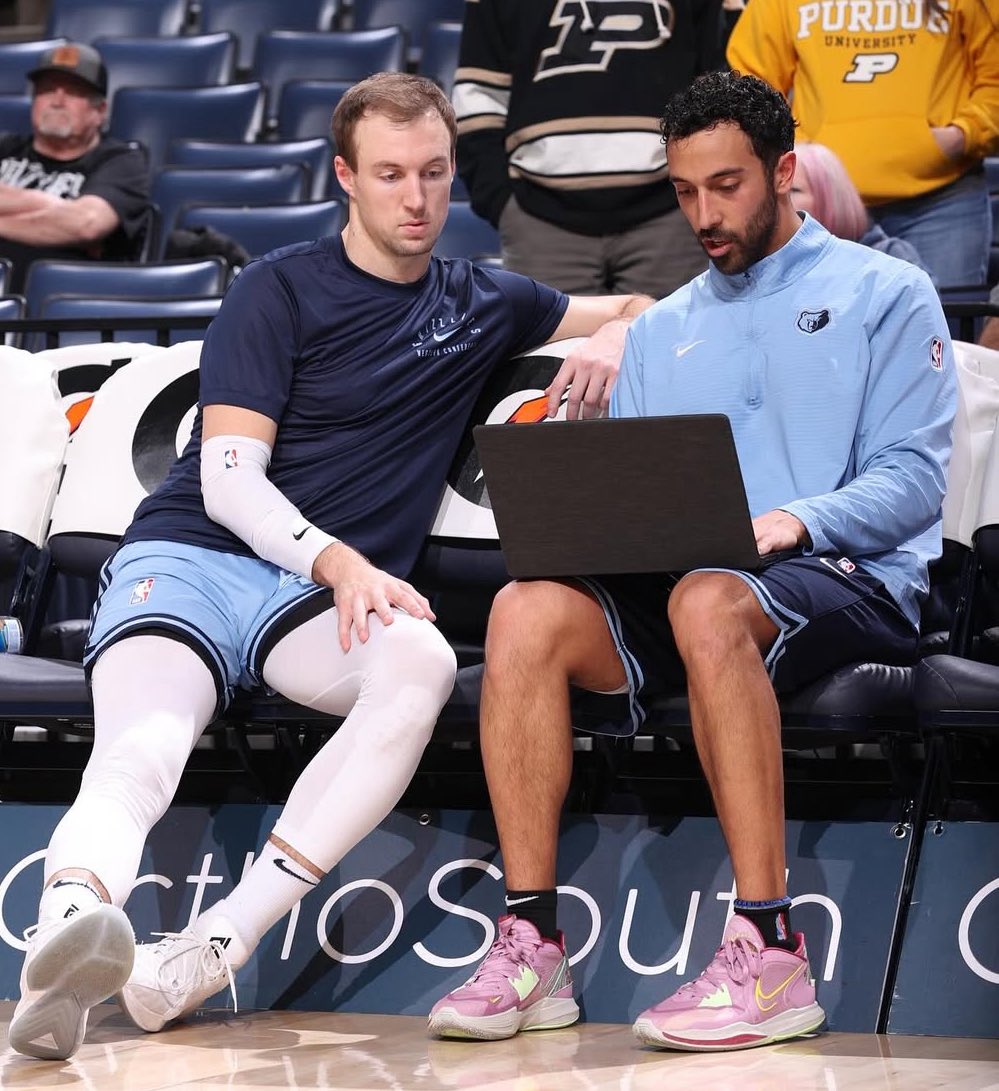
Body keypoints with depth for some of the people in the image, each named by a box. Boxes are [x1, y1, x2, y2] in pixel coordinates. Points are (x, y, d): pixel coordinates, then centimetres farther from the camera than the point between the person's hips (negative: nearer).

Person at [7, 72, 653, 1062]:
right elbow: (229, 478, -2)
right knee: (142, 750, -35)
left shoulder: (481, 304, 21)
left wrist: (612, 339, 9)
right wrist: (338, 561, -20)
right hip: (188, 562, -2)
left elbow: (633, 307, 36)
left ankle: (214, 946, -42)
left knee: (423, 663, -35)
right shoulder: (280, 292, 8)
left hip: (325, 602, 2)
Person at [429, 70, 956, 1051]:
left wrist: (795, 520, -21)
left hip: (851, 583, -5)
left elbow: (912, 479, -2)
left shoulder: (885, 294, 9)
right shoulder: (661, 330, 26)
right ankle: (532, 948, -28)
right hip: (676, 587, 5)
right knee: (527, 610, -26)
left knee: (706, 602, -40)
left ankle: (769, 954, -40)